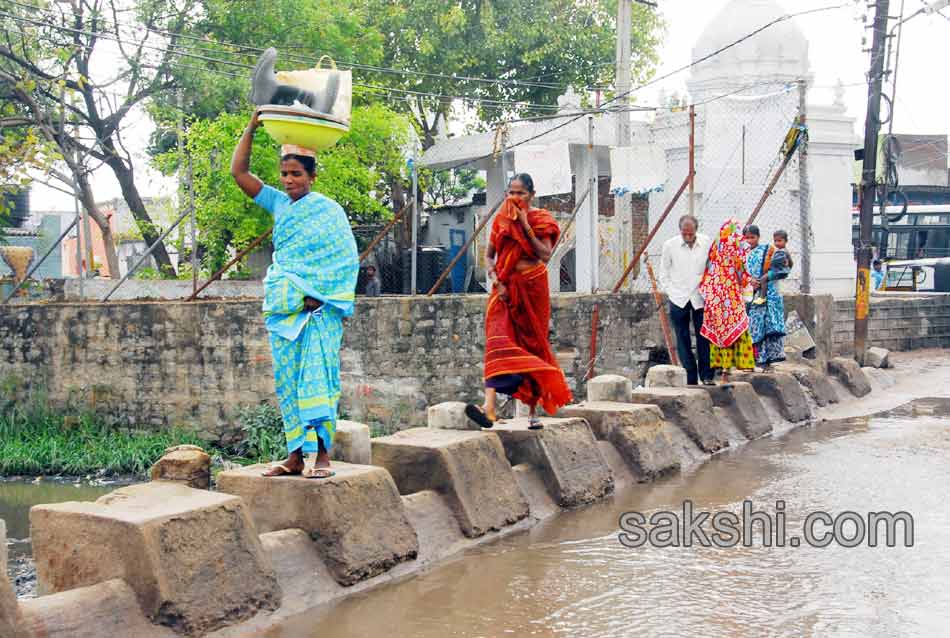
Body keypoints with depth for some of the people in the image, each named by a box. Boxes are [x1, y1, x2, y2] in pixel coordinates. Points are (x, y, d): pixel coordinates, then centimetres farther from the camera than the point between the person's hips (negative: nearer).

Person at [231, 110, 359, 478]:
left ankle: (322, 455, -5)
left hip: (318, 310, -5)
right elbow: (239, 172, 10)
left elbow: (347, 259, -6)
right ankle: (295, 455, 8)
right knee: (287, 379, 4)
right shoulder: (279, 204, 12)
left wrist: (321, 296, -13)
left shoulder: (328, 210, -1)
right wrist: (252, 127, 3)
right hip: (283, 309, 5)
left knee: (315, 377, -7)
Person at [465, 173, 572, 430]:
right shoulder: (500, 220, 8)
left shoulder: (541, 220, 2)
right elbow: (489, 255, 10)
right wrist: (495, 280, -7)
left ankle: (534, 409, 14)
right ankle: (489, 407, -30)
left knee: (533, 345, 5)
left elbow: (545, 255, -11)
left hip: (533, 287, -1)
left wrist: (526, 226, -14)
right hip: (505, 288, 1)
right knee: (498, 341, -17)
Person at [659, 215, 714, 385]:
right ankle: (690, 379, 9)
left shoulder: (707, 243, -4)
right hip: (678, 299, 0)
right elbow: (664, 274, 7)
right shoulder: (670, 245, -3)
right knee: (683, 342, 3)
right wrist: (671, 293, 1)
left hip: (700, 299, 0)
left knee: (704, 339, 0)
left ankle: (706, 376, 10)